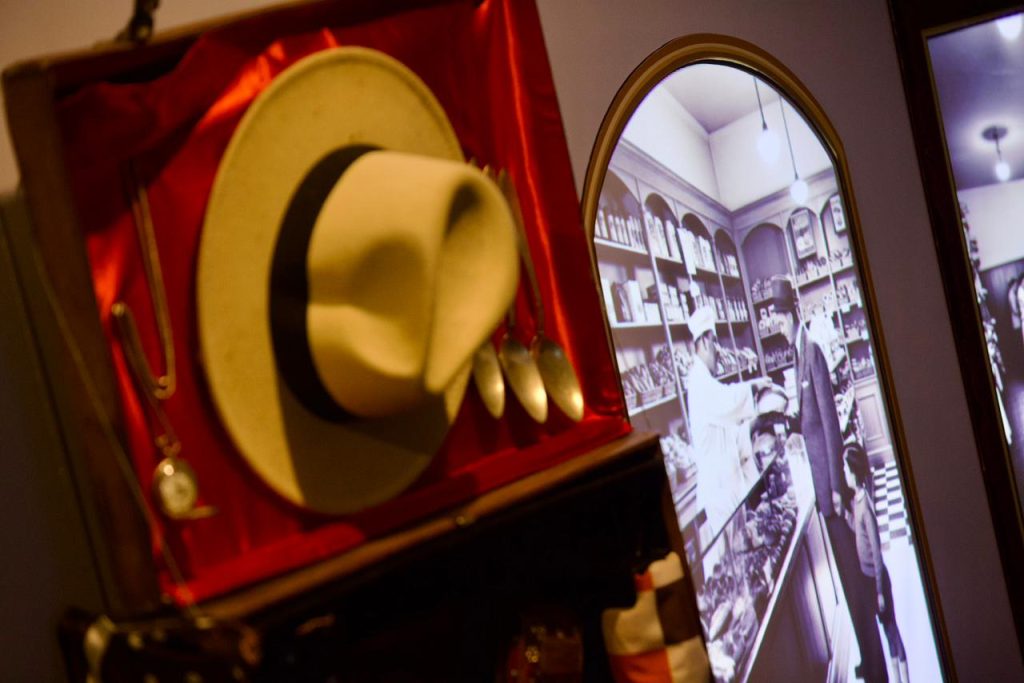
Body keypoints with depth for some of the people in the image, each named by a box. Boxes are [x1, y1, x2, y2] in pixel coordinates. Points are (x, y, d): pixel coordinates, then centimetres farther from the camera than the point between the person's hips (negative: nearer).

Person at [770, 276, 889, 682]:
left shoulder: (814, 352, -14)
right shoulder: (797, 354, 12)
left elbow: (830, 419, -17)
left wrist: (836, 483, -18)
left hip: (829, 470, -9)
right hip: (817, 476, 9)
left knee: (850, 563, -2)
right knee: (842, 564, 15)